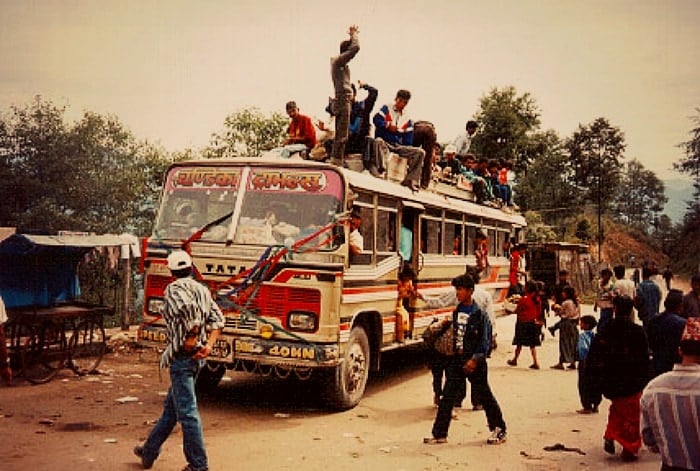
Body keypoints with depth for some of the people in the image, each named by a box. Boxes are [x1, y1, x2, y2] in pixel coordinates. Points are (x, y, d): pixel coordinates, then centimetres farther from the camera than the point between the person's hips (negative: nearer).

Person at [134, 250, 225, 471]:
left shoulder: (173, 289, -11)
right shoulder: (202, 289, 12)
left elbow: (191, 308, -31)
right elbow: (217, 319, 5)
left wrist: (191, 338, -19)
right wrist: (209, 345, -3)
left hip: (182, 356, -9)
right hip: (197, 357, 9)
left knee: (187, 412, -3)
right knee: (170, 407, 20)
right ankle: (149, 451, 35)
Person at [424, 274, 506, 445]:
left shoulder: (480, 314, -10)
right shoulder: (456, 312, 9)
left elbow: (485, 341, -12)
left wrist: (475, 359, -17)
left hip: (474, 363, -6)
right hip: (456, 360, 6)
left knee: (485, 396, 6)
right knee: (447, 397, 3)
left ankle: (499, 429, 23)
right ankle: (439, 434, 7)